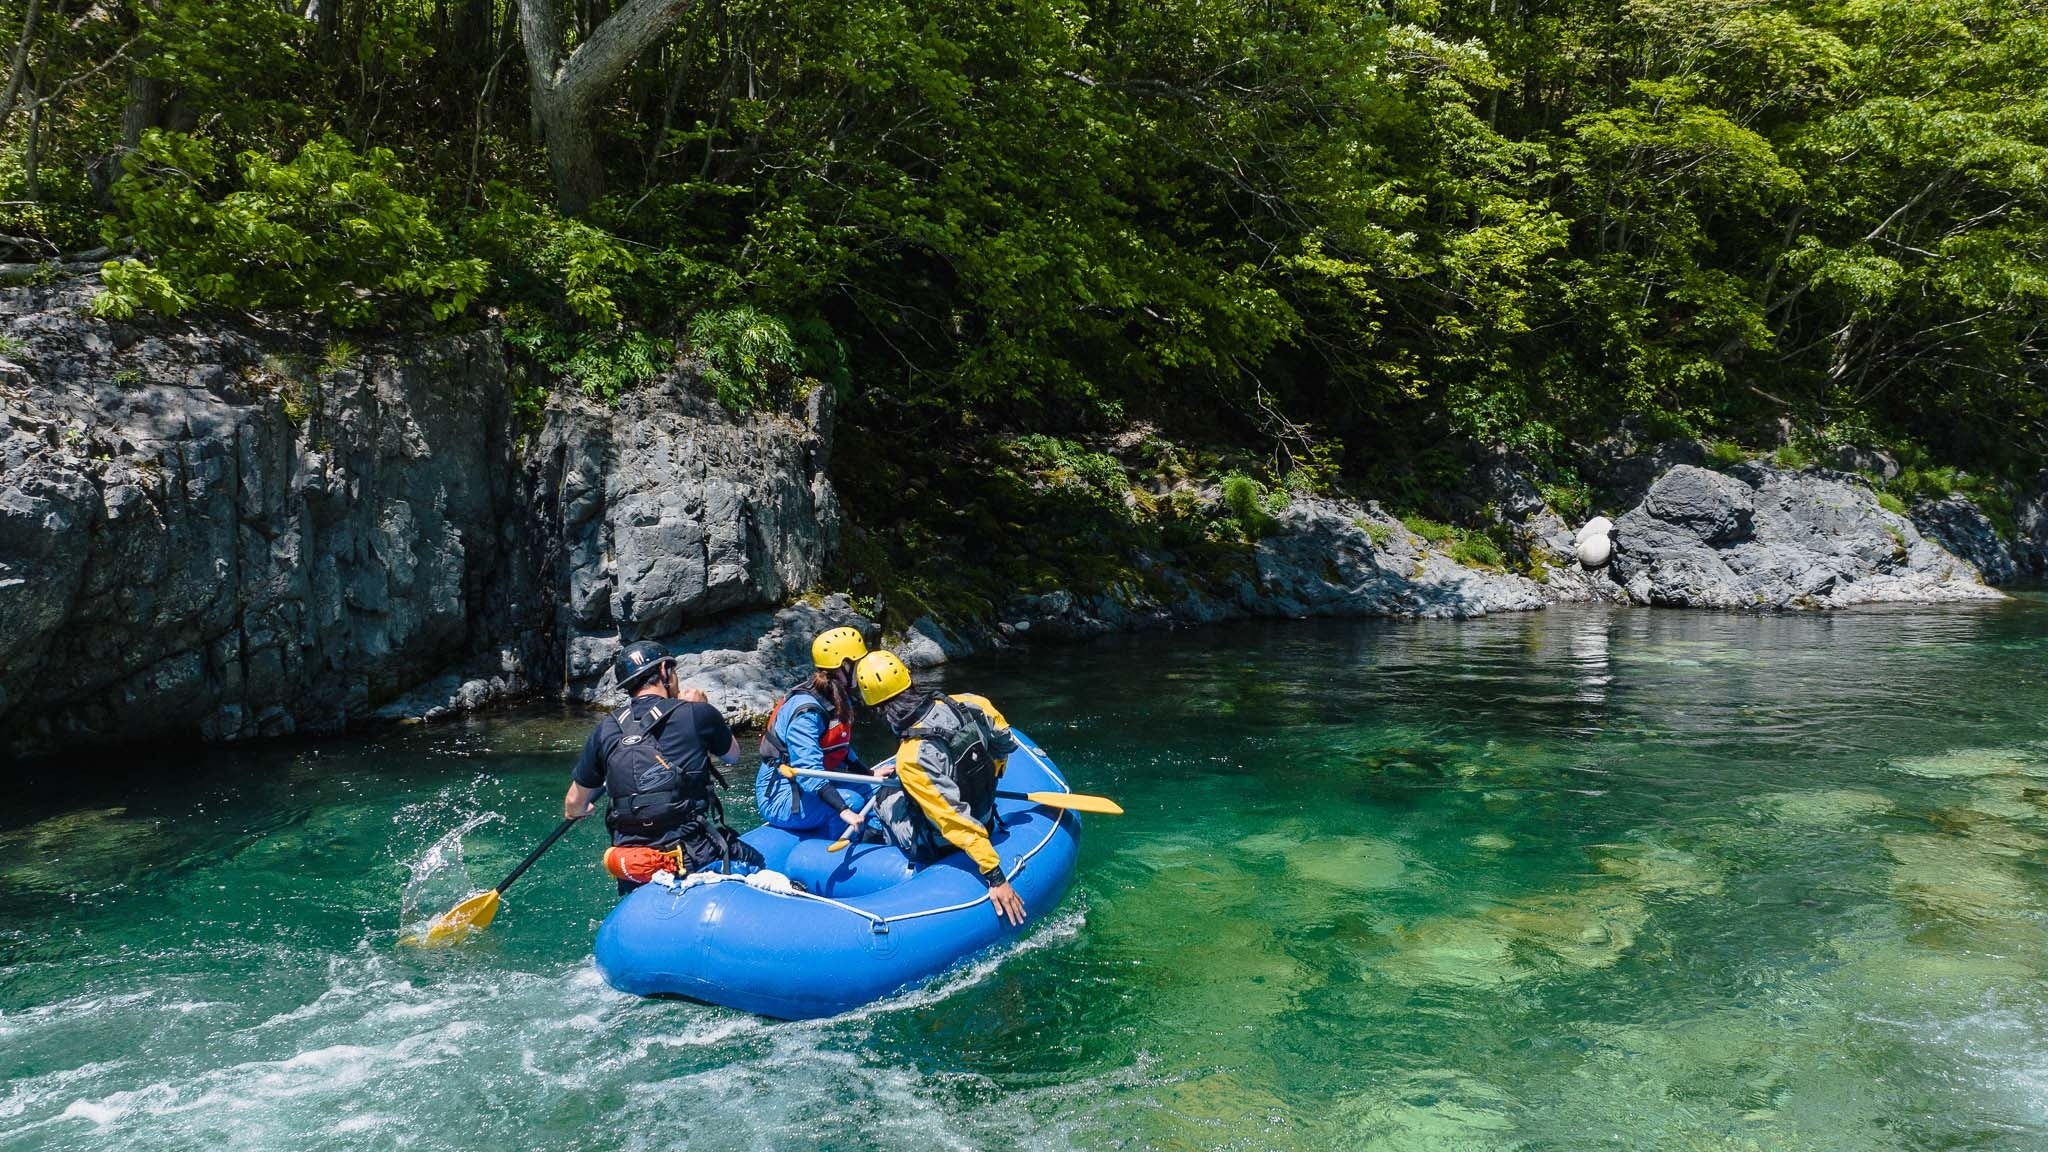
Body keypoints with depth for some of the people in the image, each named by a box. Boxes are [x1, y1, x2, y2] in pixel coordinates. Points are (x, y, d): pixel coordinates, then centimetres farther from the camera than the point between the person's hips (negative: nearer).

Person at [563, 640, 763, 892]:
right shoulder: (696, 714, -6)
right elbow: (732, 754, 14)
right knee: (756, 861, 18)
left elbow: (574, 803, 12)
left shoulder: (605, 730, 4)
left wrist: (579, 811, 35)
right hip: (694, 859, -4)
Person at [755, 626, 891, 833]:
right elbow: (808, 771, -33)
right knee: (853, 801, -26)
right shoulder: (807, 711, -24)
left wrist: (871, 775, 7)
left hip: (813, 787, 9)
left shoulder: (840, 701, 6)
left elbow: (843, 752, 19)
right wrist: (844, 811, -40)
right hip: (779, 798, -9)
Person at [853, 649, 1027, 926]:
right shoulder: (965, 706, -18)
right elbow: (1005, 742, 0)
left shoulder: (912, 758, -35)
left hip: (938, 848, -6)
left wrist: (995, 877, -31)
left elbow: (955, 820, -35)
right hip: (986, 817, 6)